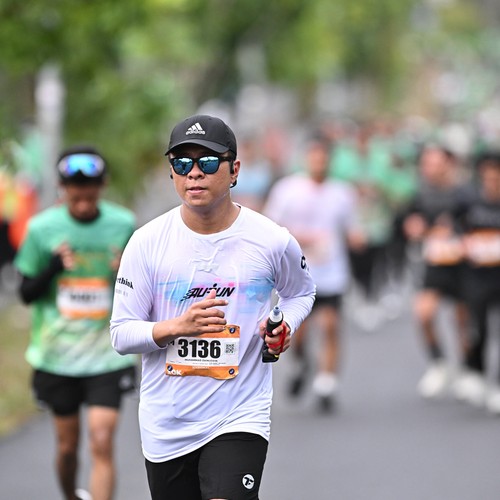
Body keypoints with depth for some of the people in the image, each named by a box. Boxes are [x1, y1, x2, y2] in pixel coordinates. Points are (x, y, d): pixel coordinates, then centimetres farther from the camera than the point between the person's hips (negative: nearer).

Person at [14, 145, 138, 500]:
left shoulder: (124, 225, -4)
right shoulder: (42, 228, -5)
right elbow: (27, 293, 1)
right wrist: (51, 269, -19)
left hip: (108, 354, -1)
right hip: (56, 355, 1)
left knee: (102, 442, -13)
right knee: (68, 443, 11)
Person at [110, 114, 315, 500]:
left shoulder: (272, 241, -5)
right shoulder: (147, 242, -5)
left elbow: (301, 292, 17)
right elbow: (121, 334, -4)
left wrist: (284, 327, -4)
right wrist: (178, 326, -22)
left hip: (239, 420, -2)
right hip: (166, 424, 2)